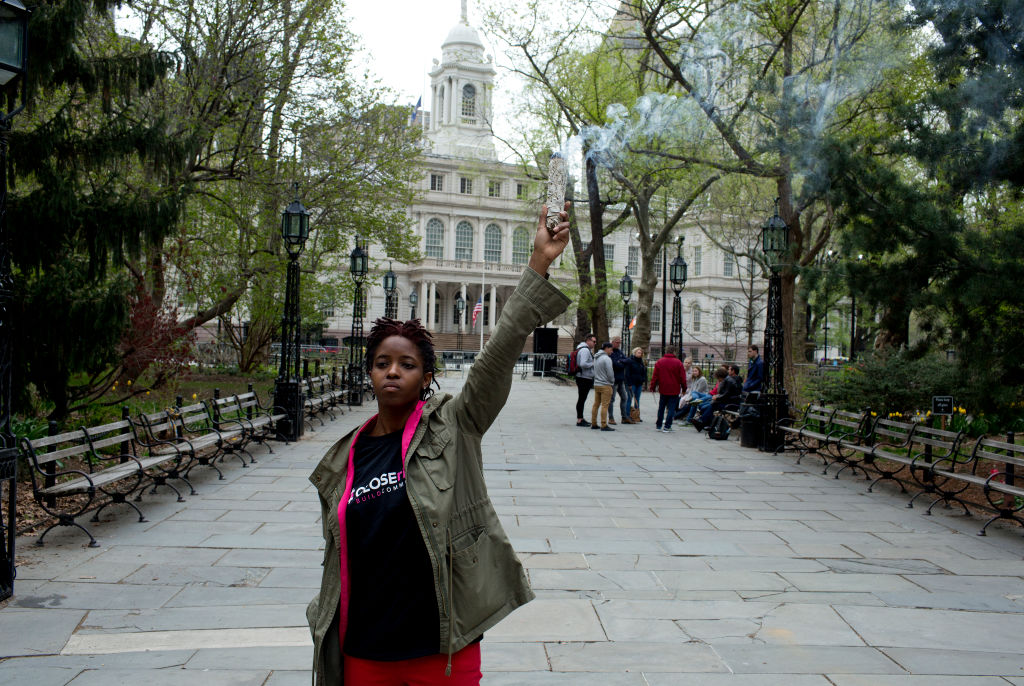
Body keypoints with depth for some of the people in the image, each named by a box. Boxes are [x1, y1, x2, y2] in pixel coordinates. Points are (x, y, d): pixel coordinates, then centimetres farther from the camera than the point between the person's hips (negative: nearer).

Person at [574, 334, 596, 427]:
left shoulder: (588, 350, 18)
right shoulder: (585, 350, -16)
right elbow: (583, 364, -26)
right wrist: (593, 364, -13)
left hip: (586, 378, 11)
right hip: (584, 378, -11)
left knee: (582, 399, 15)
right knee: (581, 399, -6)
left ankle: (580, 418, 22)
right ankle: (579, 420, -3)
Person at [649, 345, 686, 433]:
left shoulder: (659, 362, 2)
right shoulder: (678, 363, -5)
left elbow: (655, 377, 3)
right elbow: (682, 378, -3)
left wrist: (652, 387, 10)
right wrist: (684, 388, 7)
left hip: (663, 390, 3)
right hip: (674, 391, -3)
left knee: (661, 408, 15)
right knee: (671, 409, 2)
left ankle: (658, 425, 20)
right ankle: (667, 427, -2)